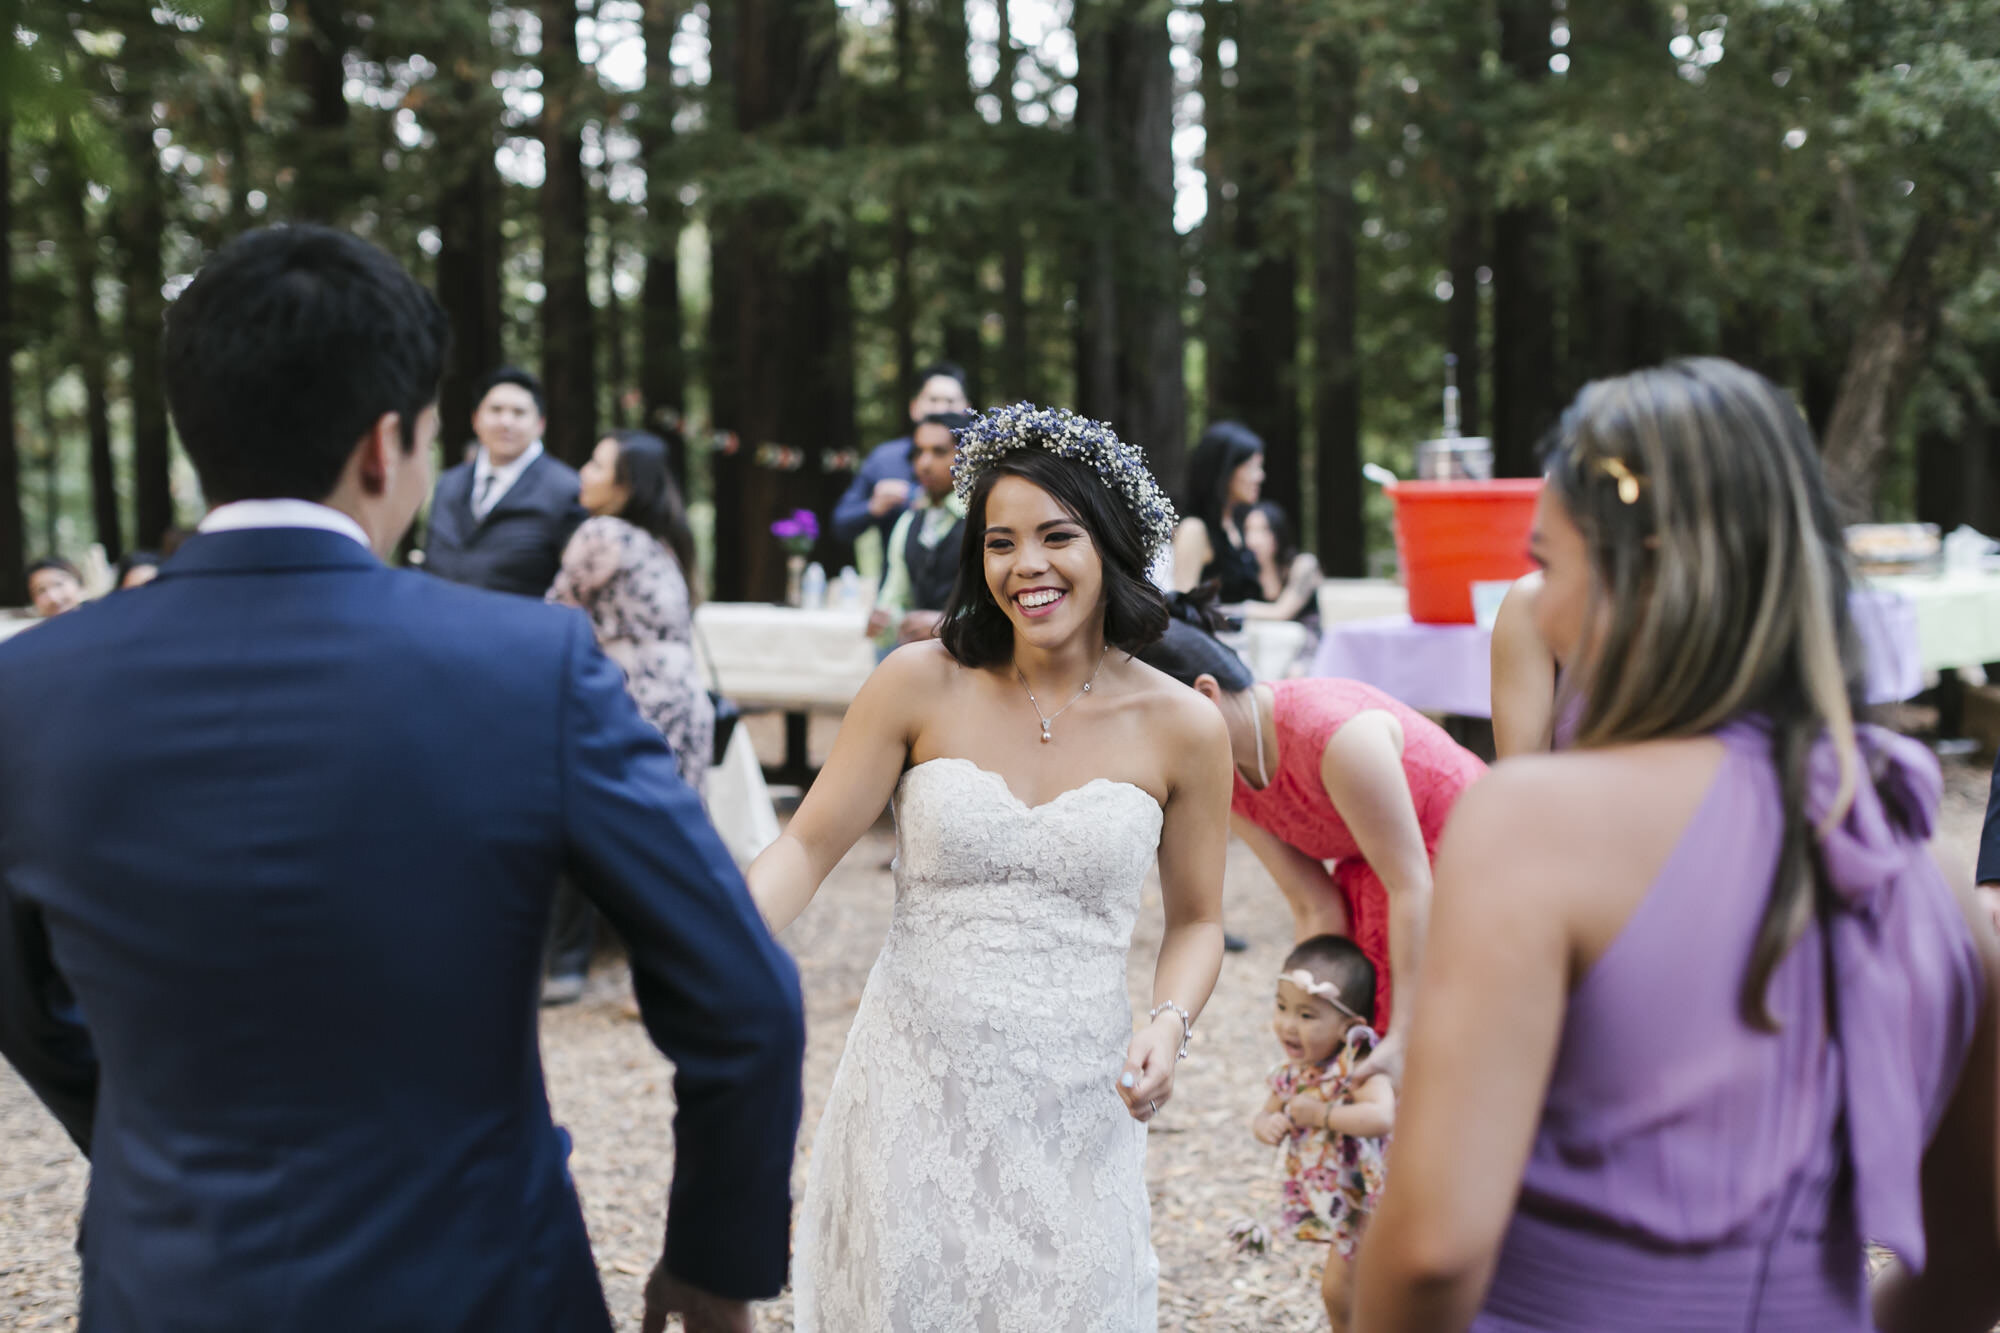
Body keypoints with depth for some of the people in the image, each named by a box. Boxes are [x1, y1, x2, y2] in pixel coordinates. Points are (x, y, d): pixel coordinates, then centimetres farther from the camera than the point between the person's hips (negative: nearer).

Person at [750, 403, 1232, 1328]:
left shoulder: (1180, 728, -3)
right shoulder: (920, 686, -5)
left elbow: (1195, 920, 7)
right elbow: (810, 845, -3)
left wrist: (1171, 1022, -11)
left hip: (1072, 1109, 0)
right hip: (916, 1089, 0)